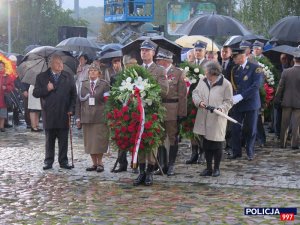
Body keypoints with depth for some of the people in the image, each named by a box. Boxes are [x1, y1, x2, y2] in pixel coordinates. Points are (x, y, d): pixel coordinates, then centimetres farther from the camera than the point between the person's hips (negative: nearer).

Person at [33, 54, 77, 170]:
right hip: (49, 114, -1)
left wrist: (71, 109, -1)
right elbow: (35, 93, 2)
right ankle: (48, 162, 13)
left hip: (64, 114, 1)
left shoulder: (68, 77, 8)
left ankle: (63, 161, 12)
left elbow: (73, 95, 8)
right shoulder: (42, 77, 6)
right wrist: (47, 89, -13)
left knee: (63, 140, 4)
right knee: (49, 139, 6)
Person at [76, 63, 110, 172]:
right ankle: (94, 163, 14)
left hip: (100, 118, -4)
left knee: (99, 141, -3)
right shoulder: (83, 84, 12)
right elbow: (78, 101, 11)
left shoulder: (104, 84, 2)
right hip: (86, 117, 4)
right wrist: (78, 117, 6)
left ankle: (100, 163, 10)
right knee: (89, 142, 5)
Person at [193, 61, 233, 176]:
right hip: (204, 119, 5)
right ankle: (208, 168, 24)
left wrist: (222, 108, -24)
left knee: (217, 144, 4)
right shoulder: (202, 81, 6)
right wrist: (199, 102, -11)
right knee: (206, 144, 12)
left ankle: (216, 168, 20)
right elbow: (195, 93, 9)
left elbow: (228, 102, -5)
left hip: (217, 120, -5)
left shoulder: (226, 84, -9)